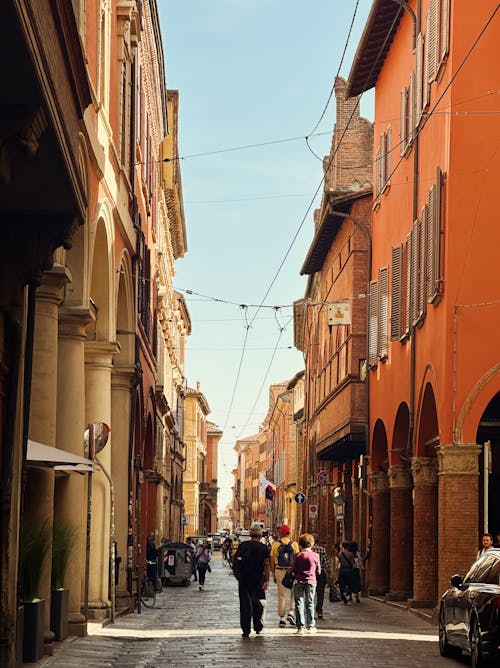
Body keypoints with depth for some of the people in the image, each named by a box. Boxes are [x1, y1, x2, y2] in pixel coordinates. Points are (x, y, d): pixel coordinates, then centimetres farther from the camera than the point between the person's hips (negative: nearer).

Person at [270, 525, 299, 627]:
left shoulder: (275, 544, 1)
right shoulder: (294, 544, -2)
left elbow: (272, 561, 2)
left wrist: (274, 574, 10)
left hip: (279, 571, 1)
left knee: (281, 595, 7)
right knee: (294, 594, 13)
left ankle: (282, 619, 8)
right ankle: (291, 612, -4)